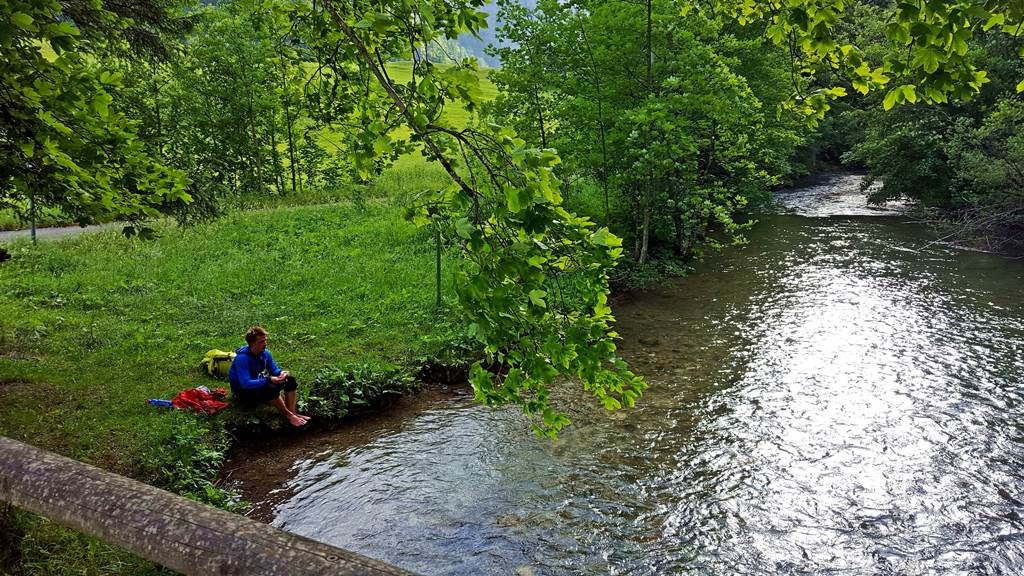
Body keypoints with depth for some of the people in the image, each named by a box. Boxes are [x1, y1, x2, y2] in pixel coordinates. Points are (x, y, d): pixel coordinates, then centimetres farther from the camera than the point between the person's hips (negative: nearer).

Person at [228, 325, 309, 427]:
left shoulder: (265, 353, -5)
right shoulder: (242, 358, -28)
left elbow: (274, 369, 8)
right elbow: (245, 383, -36)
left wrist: (281, 373, -17)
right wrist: (268, 380, -41)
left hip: (259, 384, 8)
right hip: (243, 392, -8)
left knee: (290, 380, -4)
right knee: (271, 389, -35)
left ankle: (293, 413, -15)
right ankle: (289, 416, -18)